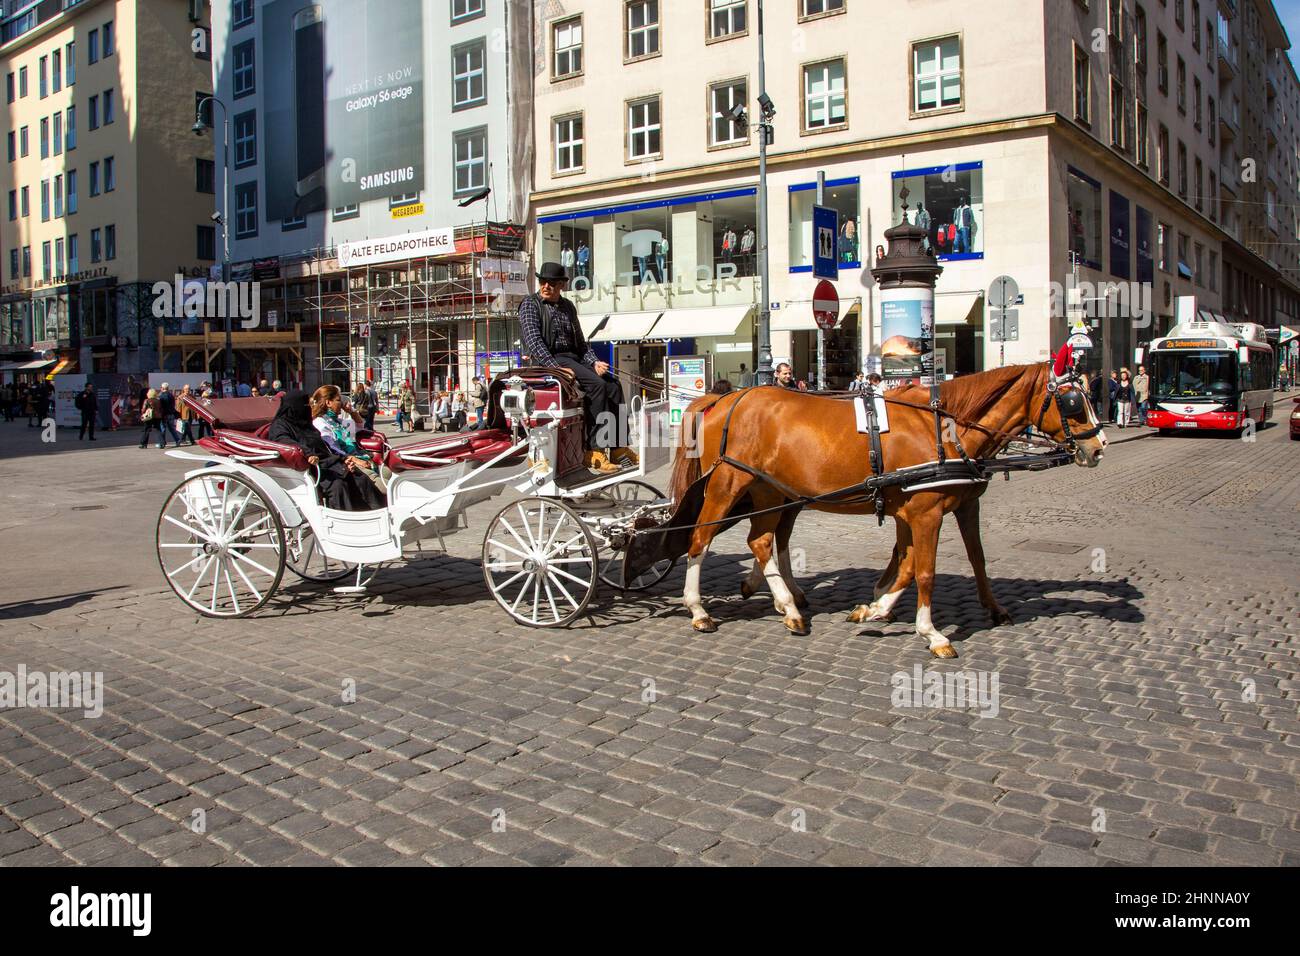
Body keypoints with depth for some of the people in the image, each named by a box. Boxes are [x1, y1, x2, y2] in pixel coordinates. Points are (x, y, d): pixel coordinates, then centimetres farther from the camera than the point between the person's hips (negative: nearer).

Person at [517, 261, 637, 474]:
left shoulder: (568, 307, 21)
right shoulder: (530, 304, 1)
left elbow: (580, 341, 22)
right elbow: (533, 341, -11)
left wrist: (594, 361, 2)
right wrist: (556, 367, -22)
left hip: (574, 358, 7)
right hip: (550, 360, -7)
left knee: (614, 386, -14)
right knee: (597, 384, -28)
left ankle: (617, 446, -15)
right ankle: (594, 451, -30)